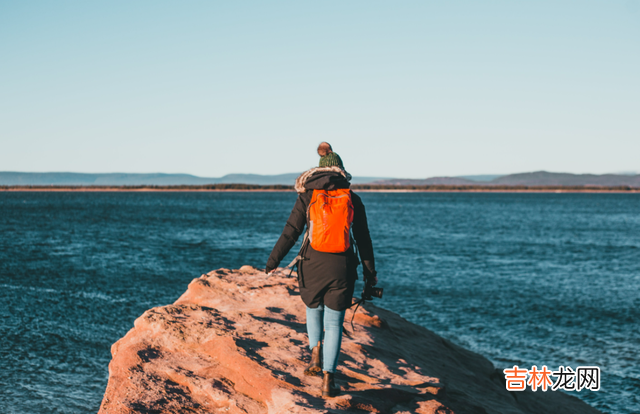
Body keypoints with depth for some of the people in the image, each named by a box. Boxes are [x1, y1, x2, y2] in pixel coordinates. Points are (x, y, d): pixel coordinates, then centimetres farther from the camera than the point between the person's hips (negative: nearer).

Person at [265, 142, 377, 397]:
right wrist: (370, 272, 16)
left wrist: (273, 261, 6)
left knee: (314, 309, 28)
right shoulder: (352, 199, 3)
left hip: (313, 264, 0)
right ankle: (328, 379, 0)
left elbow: (291, 231, -2)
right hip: (342, 267, 0)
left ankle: (316, 353, 10)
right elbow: (363, 238, 7)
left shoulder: (307, 195, 0)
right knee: (334, 323, 8)